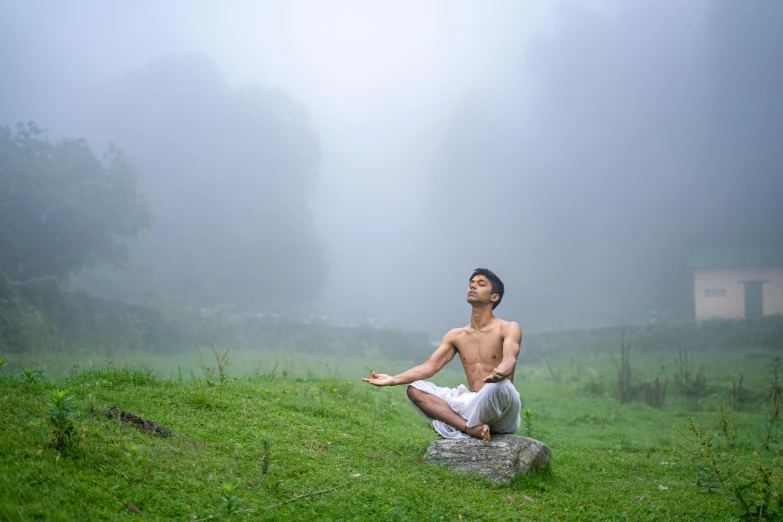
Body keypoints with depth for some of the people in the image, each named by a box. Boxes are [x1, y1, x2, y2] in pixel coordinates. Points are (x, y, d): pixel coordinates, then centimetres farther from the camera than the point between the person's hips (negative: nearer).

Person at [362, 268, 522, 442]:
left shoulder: (508, 329, -2)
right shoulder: (456, 336, 14)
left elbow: (509, 360, -22)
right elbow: (430, 366, 7)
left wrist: (500, 373, -47)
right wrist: (393, 380, -8)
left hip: (502, 415, -5)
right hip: (473, 404, 5)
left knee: (500, 385, -39)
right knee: (414, 389, -9)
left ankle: (453, 427, -18)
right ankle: (471, 427, -28)